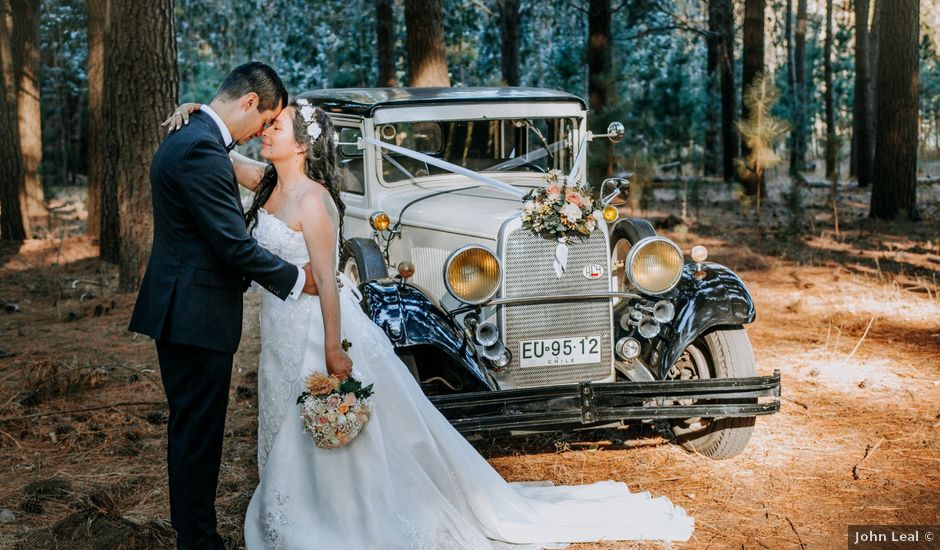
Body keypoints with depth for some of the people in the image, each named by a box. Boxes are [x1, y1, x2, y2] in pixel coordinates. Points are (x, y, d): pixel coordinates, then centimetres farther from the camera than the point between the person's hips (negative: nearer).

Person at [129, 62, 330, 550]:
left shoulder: (185, 140, 14)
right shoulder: (203, 152, -20)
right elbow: (235, 244, -21)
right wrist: (295, 279, -8)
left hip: (178, 311, 11)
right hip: (197, 316, -11)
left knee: (190, 429, 17)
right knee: (199, 432, -1)